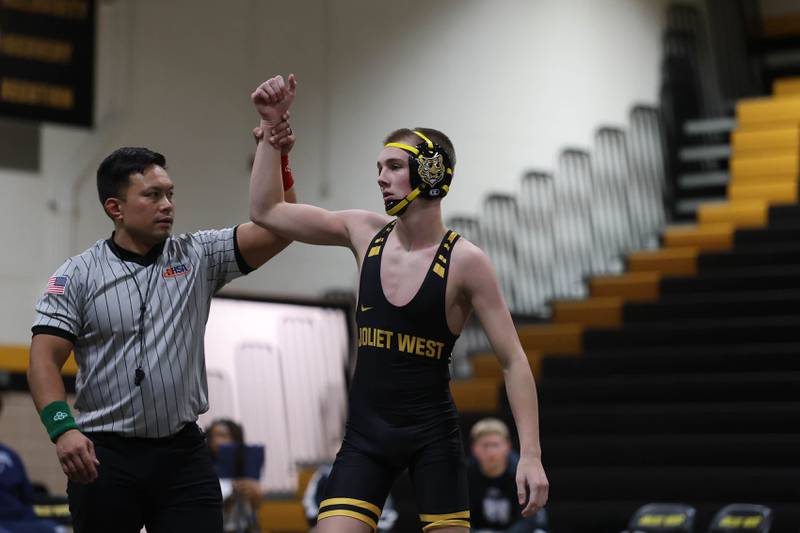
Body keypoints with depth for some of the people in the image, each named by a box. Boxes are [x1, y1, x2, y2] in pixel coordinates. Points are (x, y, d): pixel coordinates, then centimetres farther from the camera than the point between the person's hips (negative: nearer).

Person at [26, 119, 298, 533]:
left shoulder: (197, 257, 6)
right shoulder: (77, 276, 0)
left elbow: (277, 229, -1)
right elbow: (44, 358, -6)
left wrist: (277, 161, -15)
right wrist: (62, 428, -21)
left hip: (183, 453, 2)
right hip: (104, 456, -1)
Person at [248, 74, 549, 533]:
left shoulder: (464, 261, -10)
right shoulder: (366, 233, 4)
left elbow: (514, 361, -8)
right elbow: (267, 211, 10)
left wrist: (531, 455, -16)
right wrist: (272, 126, 2)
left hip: (433, 433, -3)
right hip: (366, 431, 3)